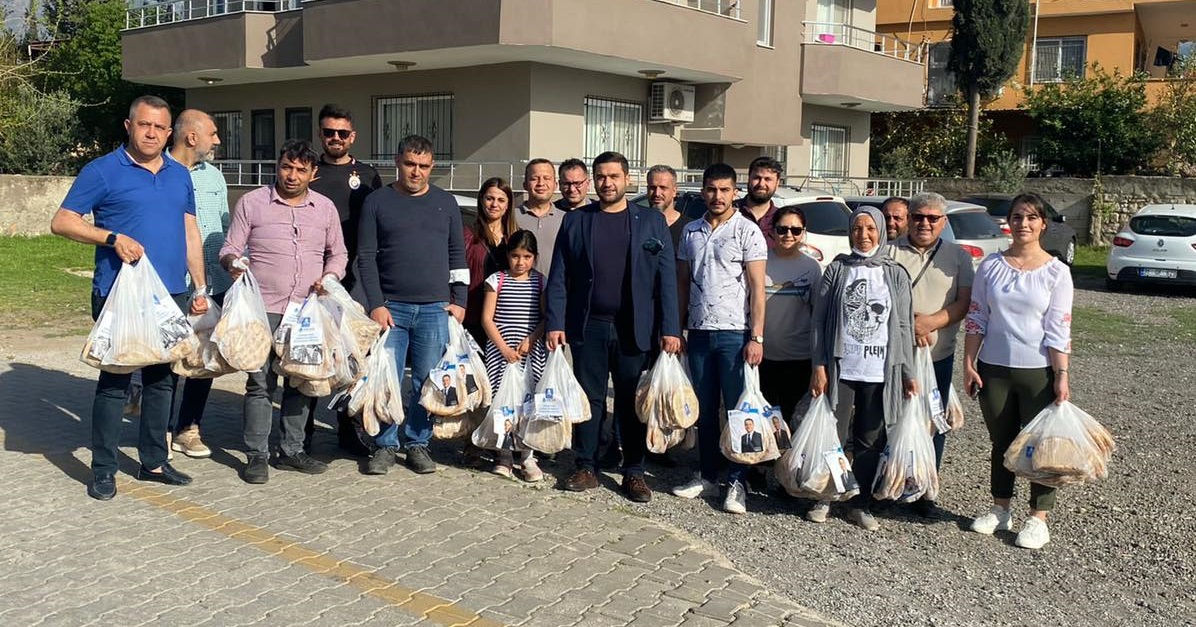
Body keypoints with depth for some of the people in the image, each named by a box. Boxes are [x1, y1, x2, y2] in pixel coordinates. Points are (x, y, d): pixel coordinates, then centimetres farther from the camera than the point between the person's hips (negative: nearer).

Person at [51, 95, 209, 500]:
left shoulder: (180, 176, 13)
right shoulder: (103, 171, -3)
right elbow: (62, 222, -5)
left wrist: (200, 288, 12)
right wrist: (113, 238, -19)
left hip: (171, 295, 6)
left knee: (163, 379, 11)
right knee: (114, 381, -1)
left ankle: (153, 462, 23)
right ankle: (103, 470, 10)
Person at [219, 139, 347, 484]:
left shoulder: (325, 207, 11)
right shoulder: (251, 202, 3)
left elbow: (338, 253, 19)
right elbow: (229, 249, 5)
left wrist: (330, 276, 0)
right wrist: (233, 262, -17)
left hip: (309, 310, 4)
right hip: (263, 309, -3)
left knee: (303, 382, 8)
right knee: (261, 382, -3)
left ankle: (291, 451, 20)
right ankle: (256, 456, 6)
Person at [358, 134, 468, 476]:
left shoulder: (445, 202, 11)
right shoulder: (377, 202, 5)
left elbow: (458, 255, 12)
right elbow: (366, 257, 1)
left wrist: (459, 301, 5)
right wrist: (376, 304, -7)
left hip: (435, 308, 2)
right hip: (390, 307, -1)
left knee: (428, 381, 4)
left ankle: (418, 443, 16)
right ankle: (385, 445, 12)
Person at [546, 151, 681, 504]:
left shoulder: (652, 222, 6)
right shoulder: (575, 221, 7)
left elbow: (666, 279, 1)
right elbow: (559, 277, 4)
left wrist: (670, 329, -6)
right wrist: (555, 324, -4)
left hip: (634, 328, -1)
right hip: (587, 327, 1)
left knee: (632, 402, 5)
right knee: (589, 399, 7)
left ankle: (634, 473, 15)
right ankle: (587, 468, 18)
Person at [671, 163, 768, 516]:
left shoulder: (747, 231, -3)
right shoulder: (691, 232, 11)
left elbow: (757, 287, -7)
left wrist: (756, 337, -13)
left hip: (734, 333, -4)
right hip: (699, 332, 5)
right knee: (704, 409, 11)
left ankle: (737, 482, 9)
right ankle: (707, 474, 22)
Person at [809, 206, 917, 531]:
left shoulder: (896, 274, 6)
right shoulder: (837, 269, 3)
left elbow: (904, 327, 7)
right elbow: (819, 320, 2)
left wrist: (908, 373, 3)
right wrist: (819, 366, -5)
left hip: (880, 371, 1)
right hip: (840, 368, -1)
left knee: (870, 440, 8)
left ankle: (860, 505, 20)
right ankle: (823, 498, 17)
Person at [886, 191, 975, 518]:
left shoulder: (958, 256, 6)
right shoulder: (890, 252, 3)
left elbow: (965, 302, -3)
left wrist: (930, 323, -18)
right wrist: (905, 323, -17)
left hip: (939, 355, 1)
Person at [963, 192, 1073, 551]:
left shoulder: (1056, 272, -4)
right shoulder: (991, 266, 2)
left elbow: (1059, 330, -7)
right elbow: (976, 319, 5)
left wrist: (1062, 376, -11)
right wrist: (969, 365, 1)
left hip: (1038, 372, -2)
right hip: (994, 369, 2)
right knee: (1001, 442, 14)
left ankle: (1038, 518, 18)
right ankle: (1000, 510, 28)